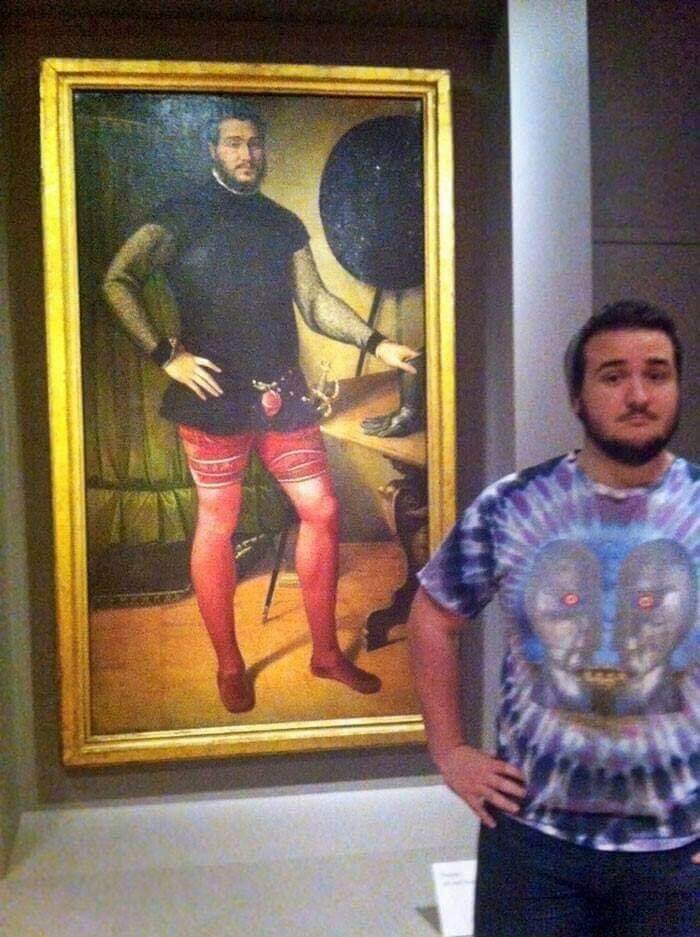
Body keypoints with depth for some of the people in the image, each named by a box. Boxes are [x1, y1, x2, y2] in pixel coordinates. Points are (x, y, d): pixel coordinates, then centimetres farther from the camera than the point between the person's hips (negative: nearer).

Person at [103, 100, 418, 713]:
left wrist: (375, 343, -3)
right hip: (215, 399, -5)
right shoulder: (182, 217, 1)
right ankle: (229, 665, 18)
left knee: (322, 510, 4)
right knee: (217, 525, 3)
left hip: (283, 394, 5)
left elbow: (315, 301, 11)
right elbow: (118, 281, -7)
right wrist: (165, 354, -16)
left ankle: (326, 651, 19)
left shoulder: (284, 224, 16)